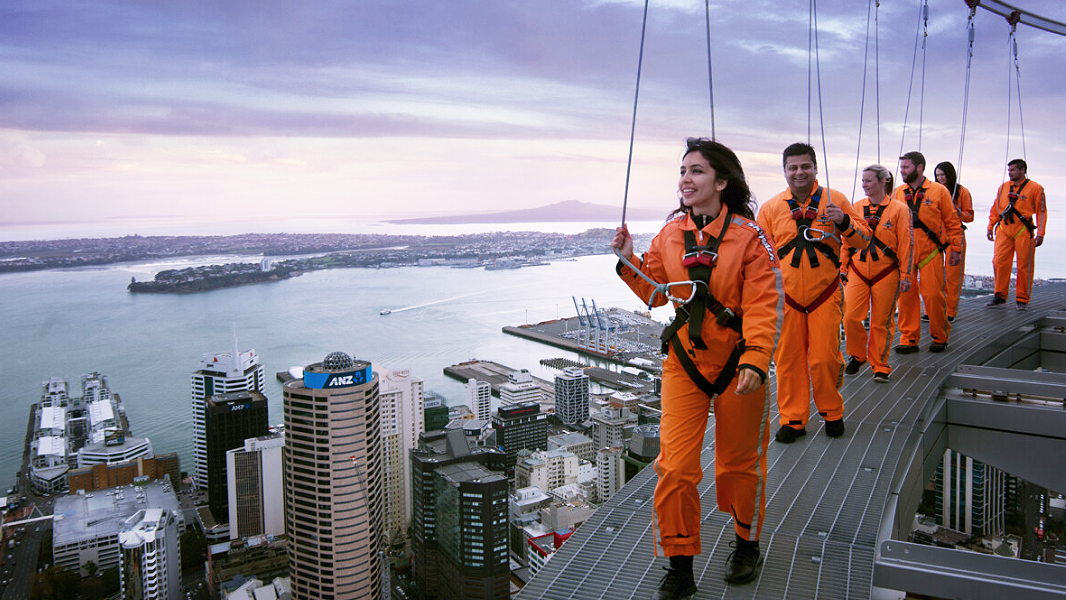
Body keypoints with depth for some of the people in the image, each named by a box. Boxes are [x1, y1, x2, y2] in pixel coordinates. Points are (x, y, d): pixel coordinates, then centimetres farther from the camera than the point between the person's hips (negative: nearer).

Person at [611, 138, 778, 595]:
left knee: (740, 460, 14)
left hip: (736, 363, -3)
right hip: (684, 360, 3)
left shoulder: (749, 238, -11)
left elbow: (761, 308, -15)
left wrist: (754, 362, -26)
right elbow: (656, 291, 10)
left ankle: (747, 544, 40)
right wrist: (629, 262, -5)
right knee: (675, 467, -1)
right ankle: (679, 567, 15)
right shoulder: (670, 233, 1)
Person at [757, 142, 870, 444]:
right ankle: (792, 419, 17)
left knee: (825, 358, -2)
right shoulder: (770, 208, 6)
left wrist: (844, 222, -16)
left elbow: (863, 238, 4)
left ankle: (832, 413, 22)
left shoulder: (834, 200, 3)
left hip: (825, 295, -1)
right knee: (788, 358, 3)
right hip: (787, 297, 1)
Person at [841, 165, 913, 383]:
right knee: (850, 317, -5)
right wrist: (843, 269, 10)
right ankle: (857, 355, 20)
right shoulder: (856, 208, 6)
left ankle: (880, 366, 18)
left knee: (882, 322, 3)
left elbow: (905, 244, -1)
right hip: (858, 272, 2)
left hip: (886, 273, -2)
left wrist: (905, 275, -3)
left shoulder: (898, 210, -2)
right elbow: (846, 240, 12)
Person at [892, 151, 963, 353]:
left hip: (930, 253, -3)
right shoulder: (897, 193, 9)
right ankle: (909, 339, 12)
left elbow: (952, 222, 4)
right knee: (906, 295, 2)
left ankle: (939, 338, 14)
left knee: (933, 295, -3)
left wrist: (955, 249, 2)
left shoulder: (939, 191, 1)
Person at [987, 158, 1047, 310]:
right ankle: (1000, 295, 8)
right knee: (999, 262, -4)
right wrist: (990, 226, 15)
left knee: (1024, 266, 1)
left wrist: (1040, 233, -5)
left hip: (1023, 231, -3)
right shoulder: (1003, 187, 12)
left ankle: (1022, 299, 11)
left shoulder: (1035, 188, 0)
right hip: (1004, 229, 3)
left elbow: (1041, 211, 0)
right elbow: (996, 209, 19)